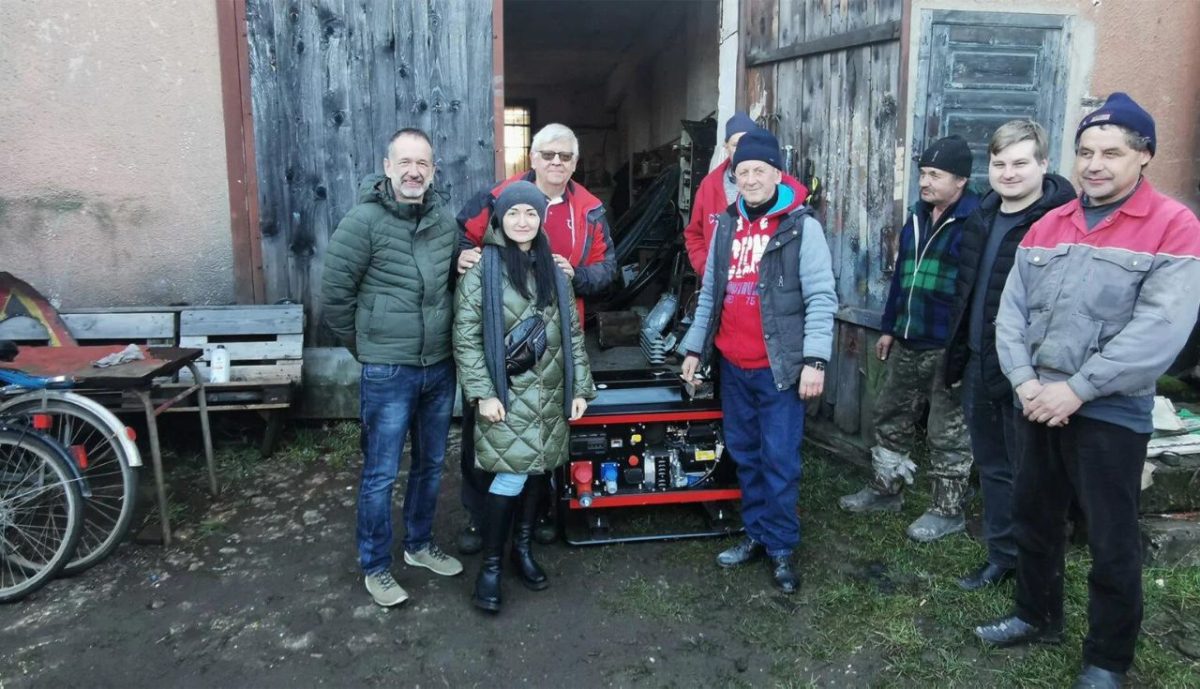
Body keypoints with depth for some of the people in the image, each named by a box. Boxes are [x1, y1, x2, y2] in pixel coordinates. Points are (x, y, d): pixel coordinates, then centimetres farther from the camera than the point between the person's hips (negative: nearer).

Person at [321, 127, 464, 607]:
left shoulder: (445, 222, 4)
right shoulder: (364, 221, -13)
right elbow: (334, 294, -9)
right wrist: (364, 346, -1)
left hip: (439, 368, 6)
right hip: (388, 373, -6)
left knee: (431, 465, 18)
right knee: (380, 474, 4)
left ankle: (419, 544, 37)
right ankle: (375, 567, 22)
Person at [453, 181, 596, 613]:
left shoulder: (554, 271, 10)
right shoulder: (482, 270, -5)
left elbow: (572, 333, 12)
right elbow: (466, 339, -8)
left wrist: (580, 387, 7)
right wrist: (482, 393, -14)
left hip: (548, 394, 5)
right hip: (506, 393, -5)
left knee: (537, 470, 11)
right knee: (511, 476, -9)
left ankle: (523, 549, 30)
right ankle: (491, 566, 8)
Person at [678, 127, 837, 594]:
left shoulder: (802, 226, -5)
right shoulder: (726, 226, 11)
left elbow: (821, 298, -10)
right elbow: (709, 293, 16)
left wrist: (815, 360, -17)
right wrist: (694, 346, 14)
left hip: (779, 367, -5)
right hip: (733, 366, 6)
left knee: (779, 460, 0)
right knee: (744, 456, 14)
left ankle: (781, 547, 16)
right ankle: (756, 535, 29)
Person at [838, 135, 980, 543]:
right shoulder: (918, 217, 13)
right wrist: (889, 328, 18)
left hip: (948, 348, -8)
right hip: (908, 343, 8)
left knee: (948, 432, 4)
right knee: (891, 416, 17)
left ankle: (947, 510, 18)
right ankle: (885, 489, 33)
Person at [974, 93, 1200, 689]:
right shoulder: (1047, 227, 9)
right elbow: (1011, 310, 4)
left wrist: (1077, 390, -20)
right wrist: (1024, 380, -10)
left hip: (1111, 414, -5)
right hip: (1036, 406, 6)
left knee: (1111, 545, 6)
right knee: (1033, 519, 18)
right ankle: (1037, 616, 39)